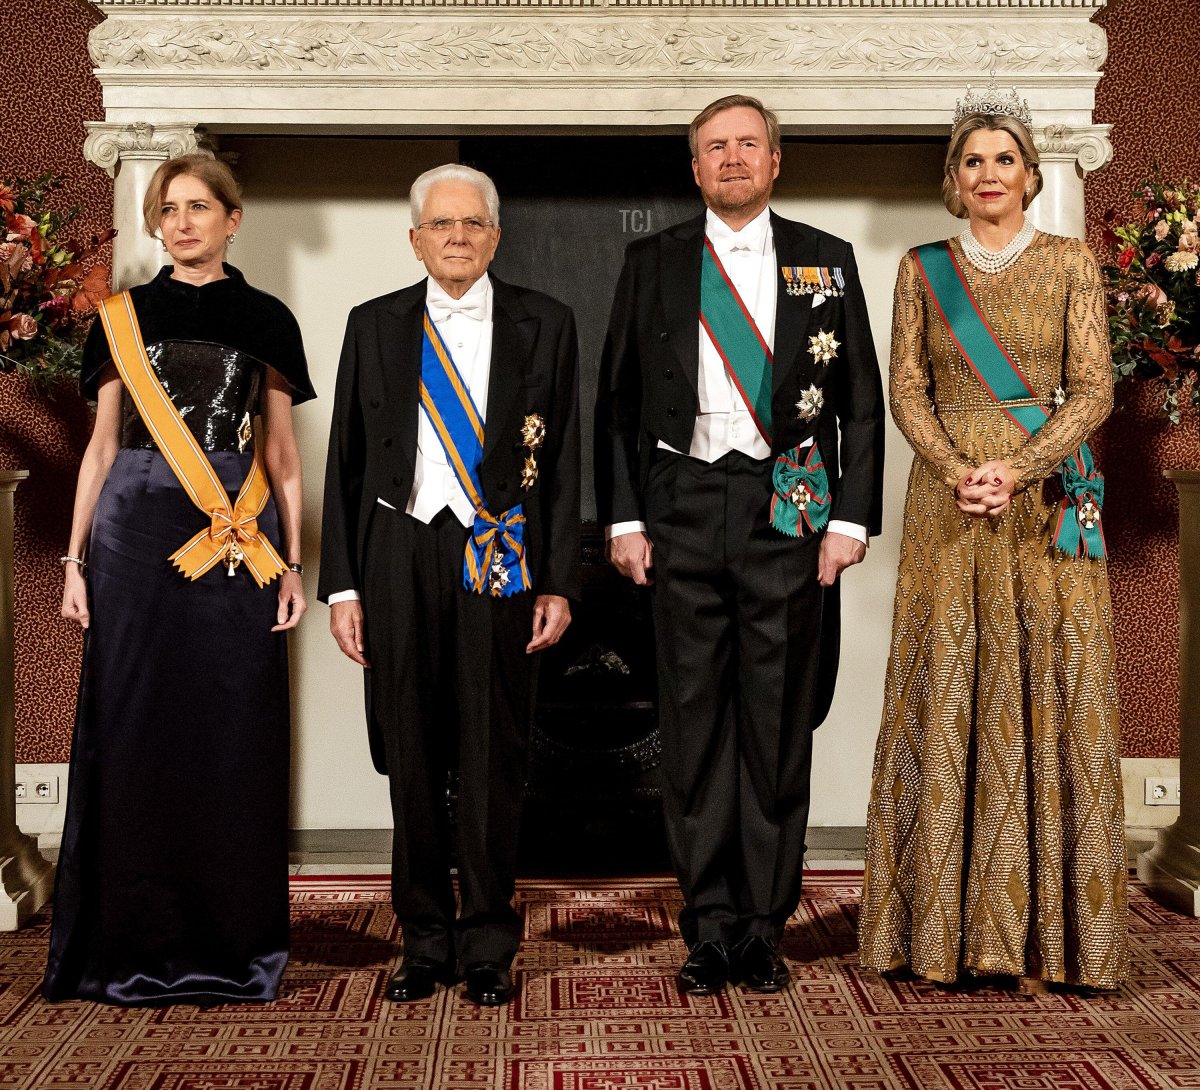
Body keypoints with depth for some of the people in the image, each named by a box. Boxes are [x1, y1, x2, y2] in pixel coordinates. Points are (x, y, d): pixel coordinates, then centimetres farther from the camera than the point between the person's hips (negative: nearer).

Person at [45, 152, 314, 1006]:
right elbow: (103, 445, 11)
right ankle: (136, 940, 12)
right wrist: (76, 558, 4)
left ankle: (231, 940, 11)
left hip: (240, 540, -1)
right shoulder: (123, 317, 12)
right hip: (137, 533, 1)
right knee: (135, 731, 0)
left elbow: (283, 454, 9)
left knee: (233, 733, -1)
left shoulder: (266, 320, 10)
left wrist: (293, 564, 2)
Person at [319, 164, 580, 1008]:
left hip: (500, 557, -1)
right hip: (400, 551, 2)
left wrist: (559, 583, -2)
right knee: (412, 759, 7)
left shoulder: (544, 325, 6)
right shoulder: (375, 326, 9)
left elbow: (562, 462, 4)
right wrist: (340, 585, 2)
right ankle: (426, 944, 21)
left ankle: (487, 947, 18)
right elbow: (347, 460, 8)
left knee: (493, 762, 4)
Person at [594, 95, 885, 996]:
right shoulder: (653, 262, 9)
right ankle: (710, 928, 15)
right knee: (695, 721, 4)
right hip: (683, 513, 1)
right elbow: (617, 401, 9)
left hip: (790, 511, 0)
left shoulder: (826, 262, 9)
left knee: (779, 723, 4)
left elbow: (862, 402, 7)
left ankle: (765, 927, 16)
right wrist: (623, 518, 1)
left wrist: (852, 517, -2)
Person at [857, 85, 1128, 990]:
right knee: (947, 692, 0)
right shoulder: (922, 269, 10)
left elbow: (1093, 390, -1)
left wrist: (1017, 471, -15)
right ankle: (946, 924, 9)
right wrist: (960, 471, -13)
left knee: (1048, 693, -2)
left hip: (1049, 500, -1)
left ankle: (1042, 929, 8)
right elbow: (906, 390, 4)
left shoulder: (1070, 263, 6)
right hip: (947, 502, 1)